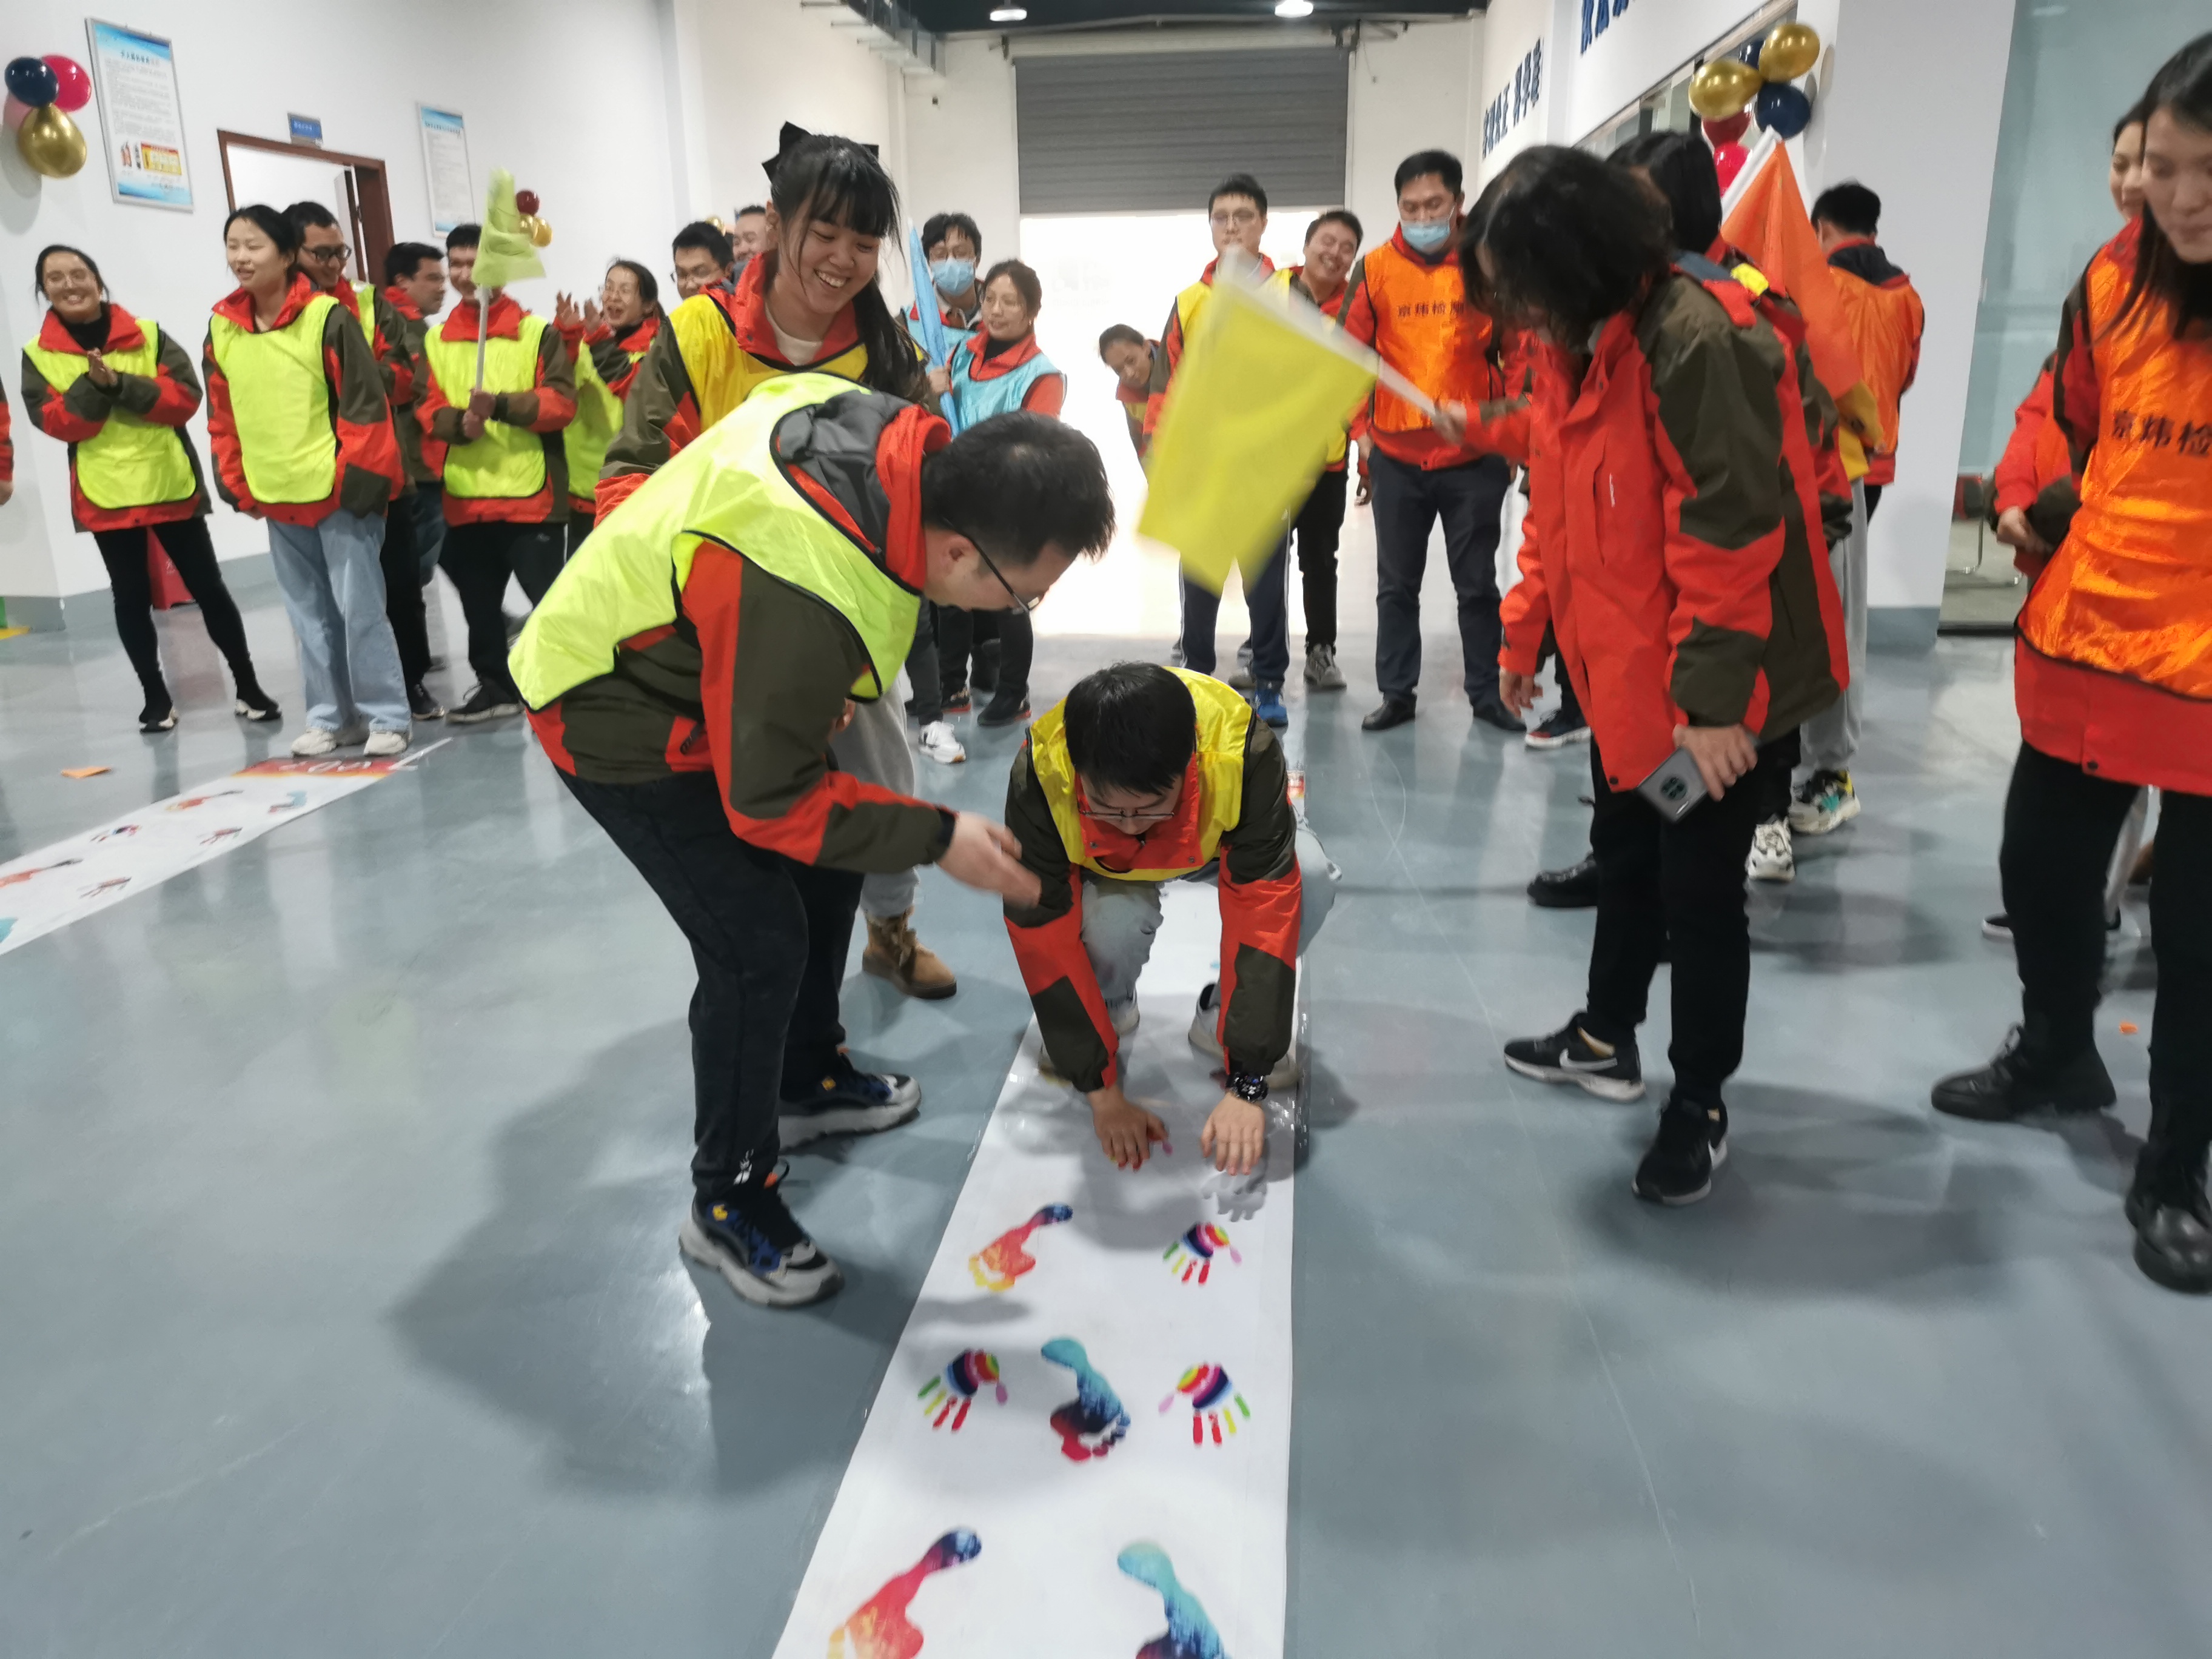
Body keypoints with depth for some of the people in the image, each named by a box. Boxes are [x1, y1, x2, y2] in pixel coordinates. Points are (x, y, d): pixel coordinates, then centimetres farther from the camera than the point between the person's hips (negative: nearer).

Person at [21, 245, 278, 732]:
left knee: (206, 586, 4)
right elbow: (54, 422, -8)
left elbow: (186, 397, -8)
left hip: (171, 485, -1)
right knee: (131, 597, 7)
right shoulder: (39, 354, 2)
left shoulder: (147, 335, 1)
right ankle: (156, 698, 16)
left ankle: (247, 687, 14)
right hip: (104, 496, 1)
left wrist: (121, 384, -20)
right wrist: (94, 386, -22)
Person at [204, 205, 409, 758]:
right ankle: (330, 716, 20)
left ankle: (388, 717, 5)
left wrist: (356, 479, -14)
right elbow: (222, 416, 14)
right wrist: (238, 485, 10)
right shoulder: (221, 328, 7)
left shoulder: (328, 317, -10)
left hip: (338, 493, -6)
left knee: (359, 606, -3)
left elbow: (365, 404, -12)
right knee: (309, 612, 12)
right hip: (276, 499, 6)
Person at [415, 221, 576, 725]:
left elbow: (561, 402, -9)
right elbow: (426, 409, 7)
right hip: (464, 498, 5)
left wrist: (501, 405, -22)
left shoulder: (538, 332, 1)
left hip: (531, 494, -5)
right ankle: (496, 686, 27)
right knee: (478, 603, 13)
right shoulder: (435, 340, 13)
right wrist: (459, 422, -15)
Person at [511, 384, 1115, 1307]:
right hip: (617, 725, -9)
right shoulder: (804, 601, -42)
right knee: (759, 943, -12)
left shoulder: (898, 442, -17)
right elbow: (769, 800, -29)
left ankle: (807, 1083, 39)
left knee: (826, 875, 16)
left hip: (704, 674, 9)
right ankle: (728, 1204, 9)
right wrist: (936, 838, -24)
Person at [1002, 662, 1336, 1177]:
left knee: (1309, 877, -31)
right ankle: (1109, 1008, 2)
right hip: (1105, 865, 0)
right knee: (1113, 921, -34)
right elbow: (1044, 934, -31)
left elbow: (1264, 910, -38)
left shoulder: (1244, 750, -40)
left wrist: (1247, 1083, -40)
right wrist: (1102, 1091, -30)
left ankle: (1223, 1016, -4)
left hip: (1221, 840, 1)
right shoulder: (1039, 775, -37)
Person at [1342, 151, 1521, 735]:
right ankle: (1397, 692, 21)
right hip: (1396, 458, 1)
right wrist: (1362, 430, 0)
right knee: (1397, 584, 10)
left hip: (1475, 457, -1)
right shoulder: (1377, 268, -2)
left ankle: (1487, 693, 20)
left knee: (1478, 583, 9)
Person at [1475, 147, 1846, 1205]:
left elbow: (1731, 534, -26)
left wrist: (1712, 697, -26)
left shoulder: (1698, 343, -24)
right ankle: (1605, 1040, 41)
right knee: (1624, 859, 22)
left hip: (1715, 693, -9)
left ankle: (1699, 1107, 21)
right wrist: (1524, 635, 14)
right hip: (1621, 672, 9)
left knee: (1698, 888, 3)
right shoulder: (1571, 346, 6)